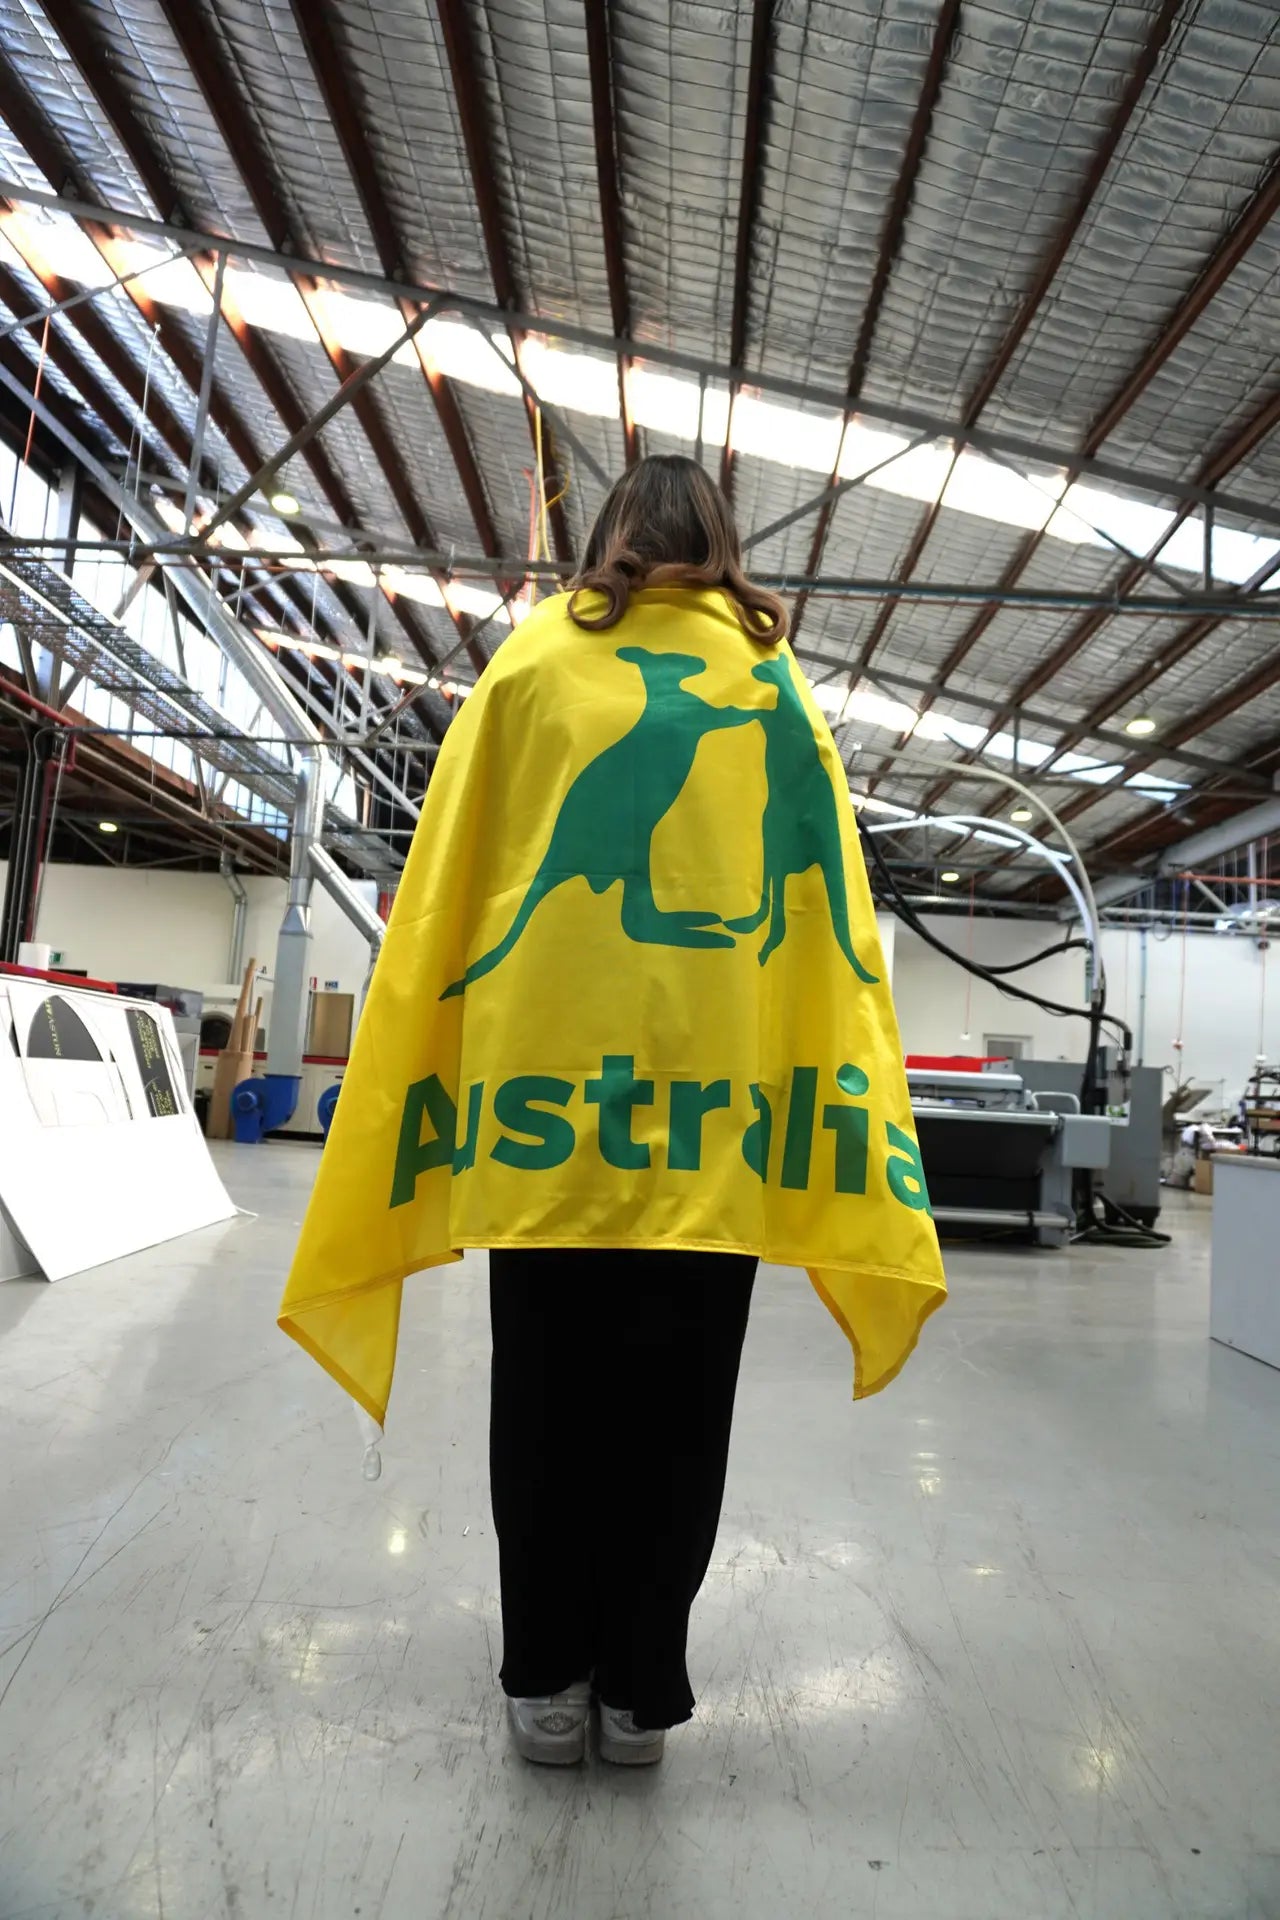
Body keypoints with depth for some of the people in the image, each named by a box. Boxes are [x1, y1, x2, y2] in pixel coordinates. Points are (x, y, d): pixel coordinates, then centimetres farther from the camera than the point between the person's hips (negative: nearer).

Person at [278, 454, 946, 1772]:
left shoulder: (537, 654, 10)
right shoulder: (775, 678, 13)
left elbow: (447, 877, 4)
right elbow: (828, 901, 7)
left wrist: (420, 1077, 7)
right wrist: (860, 1146, 8)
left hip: (546, 1068, 0)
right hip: (717, 1087, 1)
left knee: (548, 1396, 11)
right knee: (676, 1407, 10)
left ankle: (547, 1682, 25)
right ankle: (640, 1689, 24)